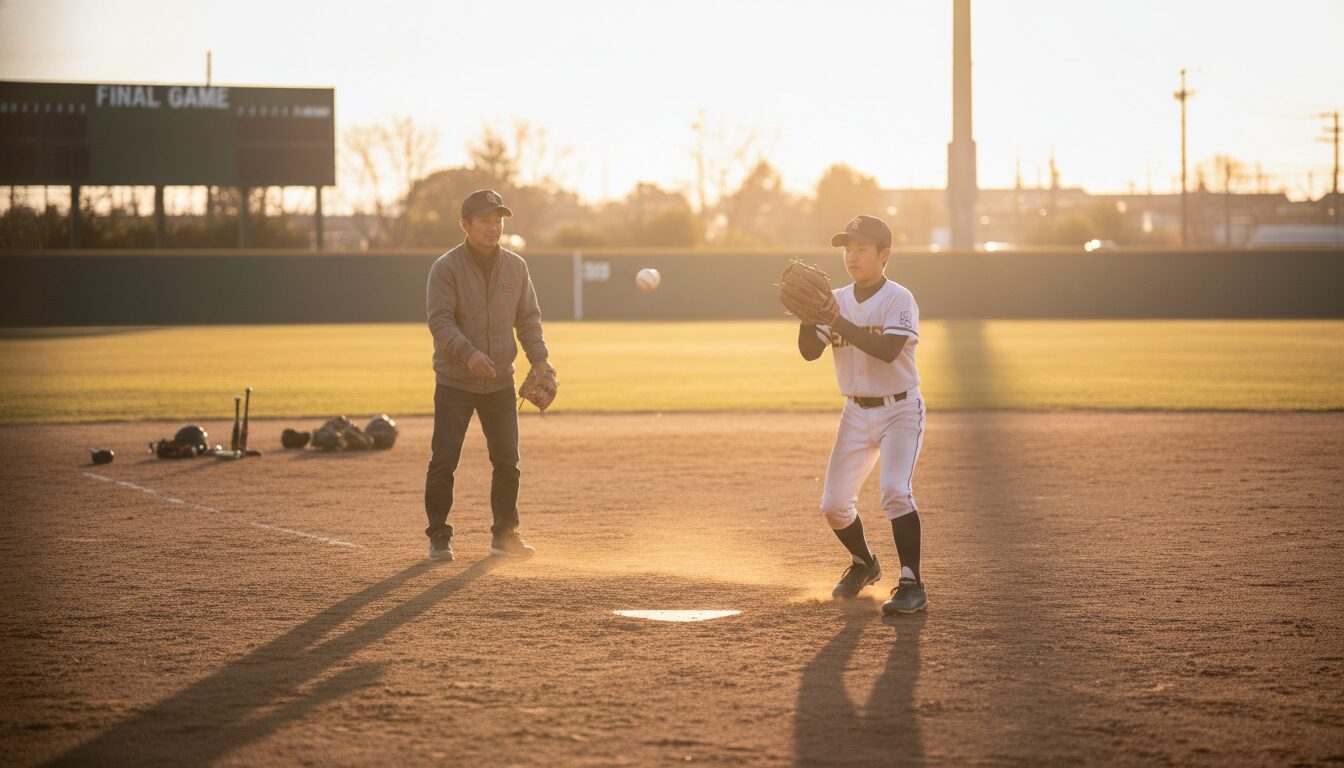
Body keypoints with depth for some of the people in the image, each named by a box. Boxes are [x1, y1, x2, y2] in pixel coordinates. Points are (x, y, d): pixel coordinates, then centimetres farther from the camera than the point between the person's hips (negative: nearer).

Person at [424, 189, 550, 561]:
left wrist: (540, 362, -4)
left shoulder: (516, 266, 6)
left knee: (507, 462, 7)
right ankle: (439, 537, 6)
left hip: (500, 382, 4)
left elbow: (528, 319, 10)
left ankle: (504, 534, 20)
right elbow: (440, 319, -18)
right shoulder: (446, 268, -9)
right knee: (444, 461, -5)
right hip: (454, 383, -4)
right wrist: (468, 352, -34)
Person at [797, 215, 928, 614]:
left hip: (900, 409, -6)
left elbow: (887, 351, -28)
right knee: (834, 504, 4)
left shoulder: (899, 299, -13)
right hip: (856, 413, 6)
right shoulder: (838, 300, 4)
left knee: (895, 491, -23)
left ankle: (912, 585, -19)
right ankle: (863, 565, 31)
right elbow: (809, 352, -3)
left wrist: (839, 321, -31)